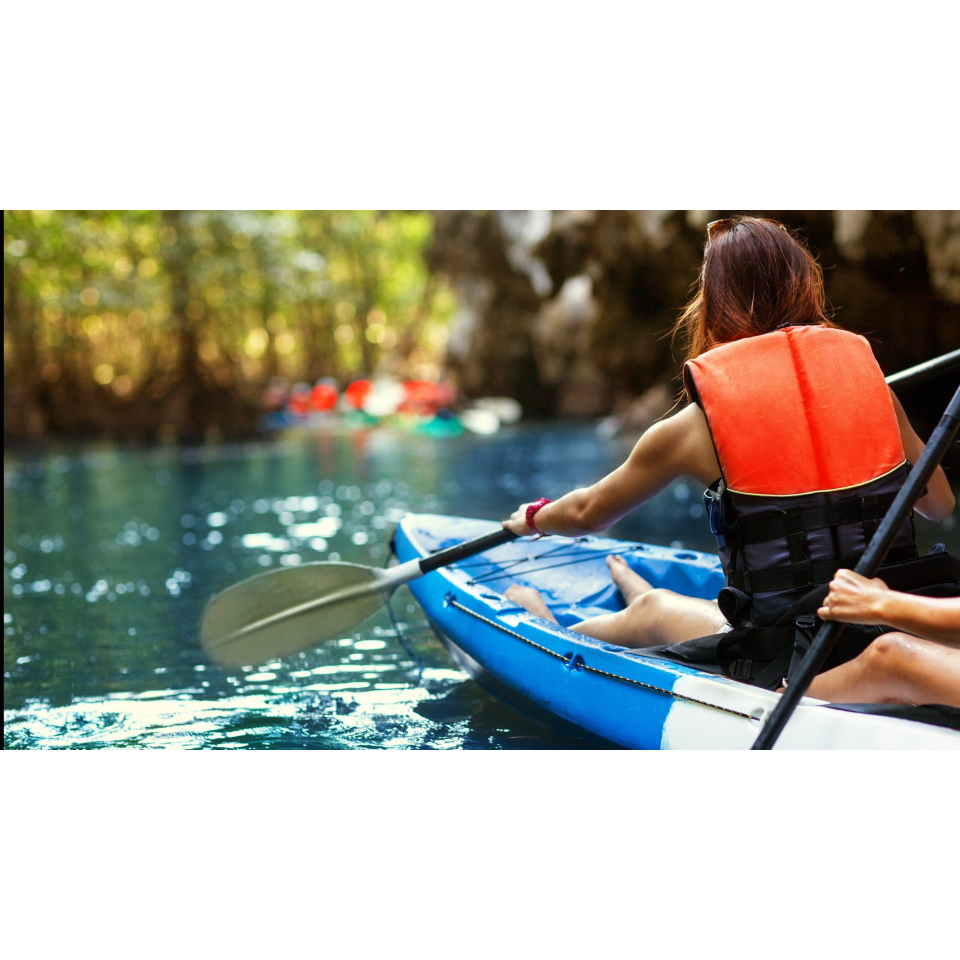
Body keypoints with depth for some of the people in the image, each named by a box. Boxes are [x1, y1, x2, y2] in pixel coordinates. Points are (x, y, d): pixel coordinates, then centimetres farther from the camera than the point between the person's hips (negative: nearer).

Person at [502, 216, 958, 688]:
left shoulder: (693, 426, -6)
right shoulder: (866, 376, 0)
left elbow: (588, 513, 11)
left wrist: (533, 517, 33)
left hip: (785, 665, -3)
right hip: (894, 641, 4)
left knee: (654, 609, 25)